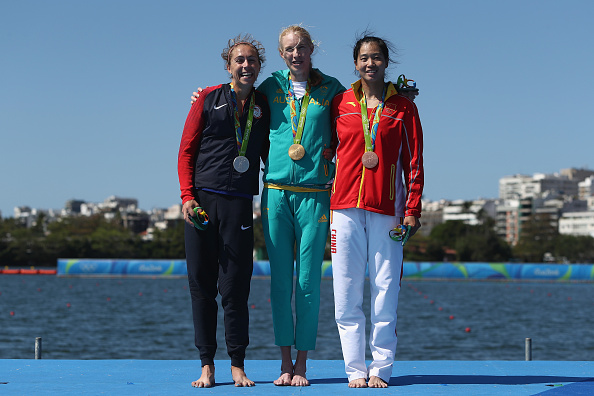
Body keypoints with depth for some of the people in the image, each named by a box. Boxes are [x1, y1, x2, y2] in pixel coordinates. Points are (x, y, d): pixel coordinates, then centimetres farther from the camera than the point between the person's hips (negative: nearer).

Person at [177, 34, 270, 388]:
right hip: (203, 201, 0)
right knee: (202, 286, 2)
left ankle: (238, 366, 6)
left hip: (239, 203, 0)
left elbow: (269, 154, 18)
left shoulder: (265, 106, 13)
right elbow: (186, 151, 6)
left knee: (235, 288, -2)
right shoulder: (208, 100, 7)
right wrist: (188, 196, -5)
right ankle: (207, 366, 8)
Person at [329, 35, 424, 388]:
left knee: (386, 290, -3)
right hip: (345, 205, 1)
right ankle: (356, 369, 5)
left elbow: (414, 162, 7)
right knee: (347, 292, -1)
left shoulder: (403, 107, 9)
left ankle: (381, 368, 5)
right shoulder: (340, 104, 12)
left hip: (387, 208, -1)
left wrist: (412, 209, -2)